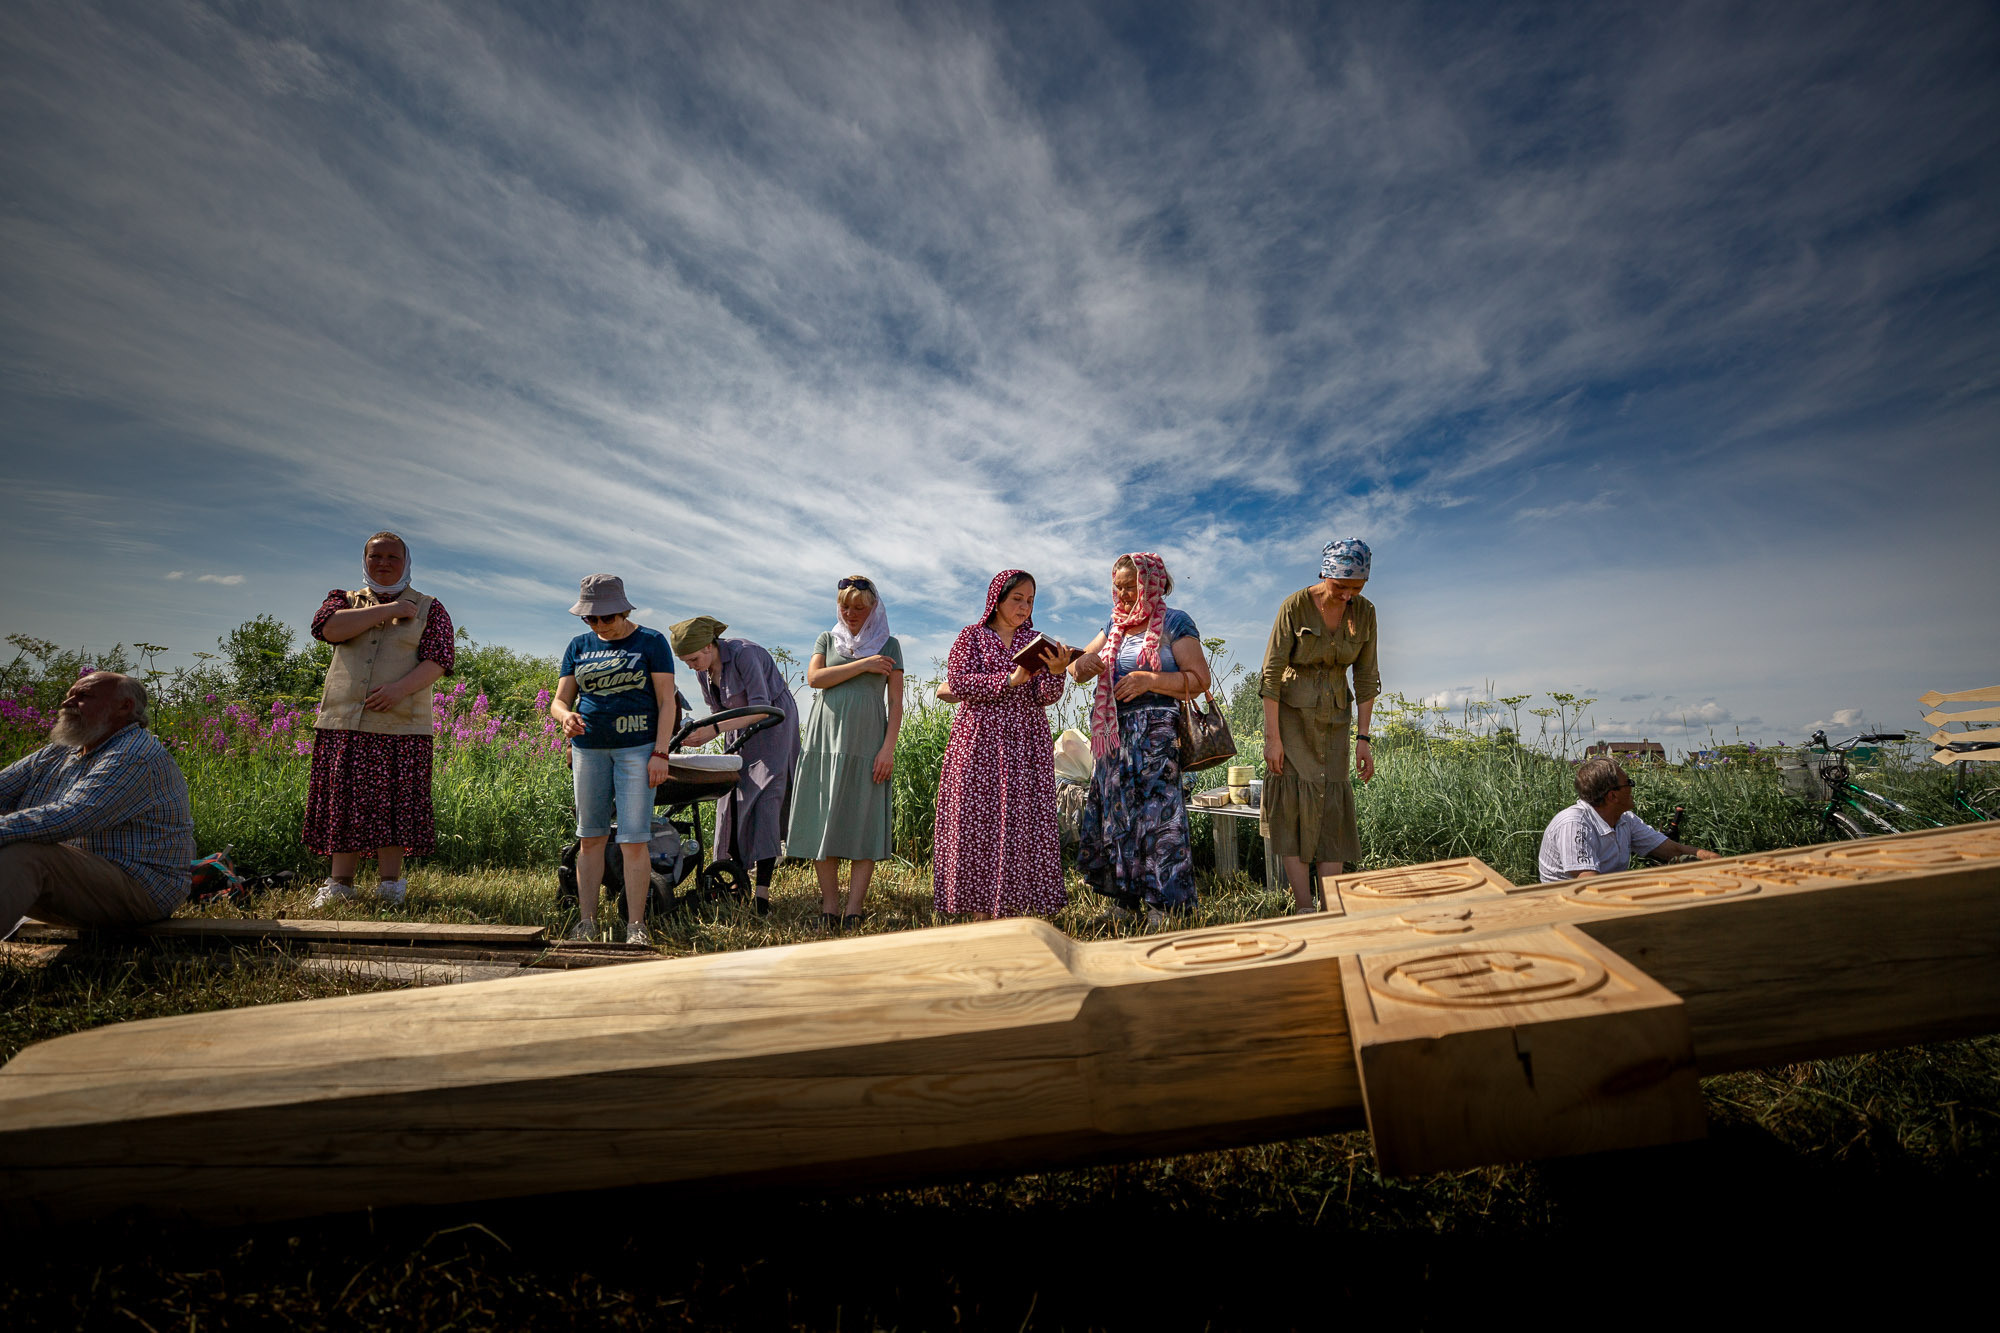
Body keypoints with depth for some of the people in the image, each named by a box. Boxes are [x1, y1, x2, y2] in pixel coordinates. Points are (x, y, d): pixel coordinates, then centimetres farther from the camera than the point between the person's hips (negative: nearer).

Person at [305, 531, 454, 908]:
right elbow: (328, 627, -7)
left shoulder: (429, 609, 10)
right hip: (343, 722, 2)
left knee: (394, 803, -2)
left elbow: (436, 661, -3)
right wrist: (389, 610, -8)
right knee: (344, 802, 3)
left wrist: (400, 688, -20)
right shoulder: (346, 600, 18)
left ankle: (389, 883, 8)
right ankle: (339, 883, 12)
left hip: (401, 726, -2)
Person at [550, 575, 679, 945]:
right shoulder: (579, 646, 12)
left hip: (637, 748, -4)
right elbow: (559, 701, 11)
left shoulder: (651, 642, 1)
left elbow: (667, 702, -3)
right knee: (590, 838, 7)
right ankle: (586, 920, 14)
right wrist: (565, 715, -14)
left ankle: (636, 925, -1)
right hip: (589, 748, 4)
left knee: (633, 840, -7)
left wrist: (660, 753, -11)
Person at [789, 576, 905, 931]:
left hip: (866, 744, -2)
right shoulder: (828, 640, 15)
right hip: (825, 741, 2)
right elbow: (814, 678, -3)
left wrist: (888, 748, -6)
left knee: (863, 826, -5)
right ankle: (829, 909, 6)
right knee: (823, 824, -1)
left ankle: (853, 913, -1)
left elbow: (895, 702, 4)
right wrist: (862, 665, -7)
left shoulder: (888, 645, 10)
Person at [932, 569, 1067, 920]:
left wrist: (1056, 670, -16)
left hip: (1026, 743, 3)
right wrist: (1010, 679, -15)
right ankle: (980, 907, 2)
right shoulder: (972, 636, 7)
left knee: (1024, 820, -2)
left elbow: (1047, 696, 5)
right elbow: (958, 682, -8)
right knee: (978, 819, -4)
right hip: (981, 741, -2)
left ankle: (1017, 905, 4)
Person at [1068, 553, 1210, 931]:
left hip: (1155, 733, -6)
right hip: (1113, 734, 7)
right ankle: (1125, 899, 16)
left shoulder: (1174, 623, 0)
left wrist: (1149, 680, -18)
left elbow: (1200, 679, -7)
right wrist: (1082, 662, -9)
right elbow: (1079, 668, 15)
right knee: (1110, 814, 6)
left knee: (1154, 811, -9)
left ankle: (1162, 905, -1)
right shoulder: (1115, 626, 18)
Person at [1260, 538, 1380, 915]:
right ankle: (1304, 908, -4)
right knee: (1296, 804, -7)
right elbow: (1271, 674, -15)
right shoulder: (1295, 607, -16)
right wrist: (1272, 738, -17)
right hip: (1291, 713, -4)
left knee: (1332, 808, 1)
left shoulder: (1364, 612, -4)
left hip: (1335, 717, 4)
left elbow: (1366, 677, 3)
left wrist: (1363, 737, -2)